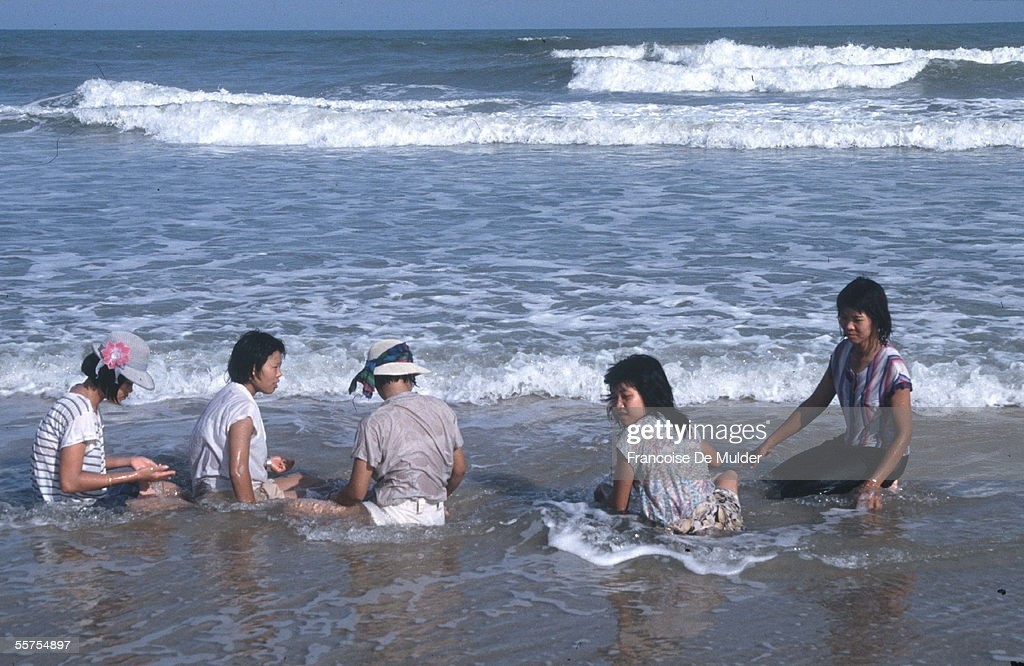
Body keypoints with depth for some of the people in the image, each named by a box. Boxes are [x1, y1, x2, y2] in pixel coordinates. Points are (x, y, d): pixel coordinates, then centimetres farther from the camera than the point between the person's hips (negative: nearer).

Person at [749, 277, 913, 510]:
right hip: (850, 447, 8)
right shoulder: (843, 353, -1)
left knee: (798, 491, -22)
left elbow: (903, 435, -27)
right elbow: (813, 405, 8)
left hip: (883, 456, -8)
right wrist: (768, 444, 1)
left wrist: (872, 485, -38)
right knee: (778, 478, 2)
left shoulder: (892, 367, -23)